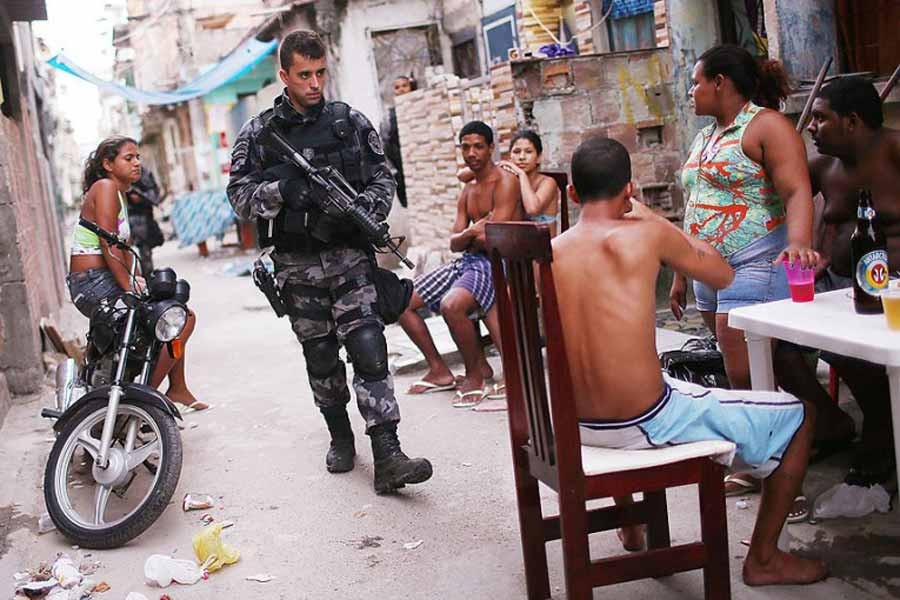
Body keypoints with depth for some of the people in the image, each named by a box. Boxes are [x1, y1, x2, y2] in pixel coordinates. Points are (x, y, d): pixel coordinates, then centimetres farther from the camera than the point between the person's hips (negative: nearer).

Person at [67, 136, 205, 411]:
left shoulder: (120, 193, 20)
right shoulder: (105, 187, -11)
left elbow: (124, 245, 16)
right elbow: (108, 246, -19)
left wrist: (135, 277, 1)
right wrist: (129, 287, -22)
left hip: (104, 282, 11)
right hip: (95, 284, -11)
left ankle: (178, 389, 25)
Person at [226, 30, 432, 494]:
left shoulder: (351, 122, 6)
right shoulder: (258, 133, 4)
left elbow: (383, 179, 8)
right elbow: (239, 194, 0)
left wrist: (363, 209, -12)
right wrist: (281, 189, -18)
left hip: (349, 255, -1)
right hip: (296, 263, 1)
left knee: (368, 347, -12)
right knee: (320, 356, 10)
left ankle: (386, 455, -15)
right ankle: (340, 437, 29)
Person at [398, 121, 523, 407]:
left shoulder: (505, 182, -9)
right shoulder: (467, 192, 17)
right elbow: (454, 243, 10)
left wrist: (469, 235, 2)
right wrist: (470, 234, -13)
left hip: (496, 263, -9)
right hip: (467, 262, 9)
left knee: (451, 305, -36)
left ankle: (476, 373, -13)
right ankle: (439, 370, 10)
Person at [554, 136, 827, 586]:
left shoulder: (548, 254, 1)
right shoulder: (646, 233, -12)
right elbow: (724, 276, 5)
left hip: (578, 426, 6)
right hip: (646, 424, -6)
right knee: (800, 415, 12)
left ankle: (632, 527, 54)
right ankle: (763, 559, 23)